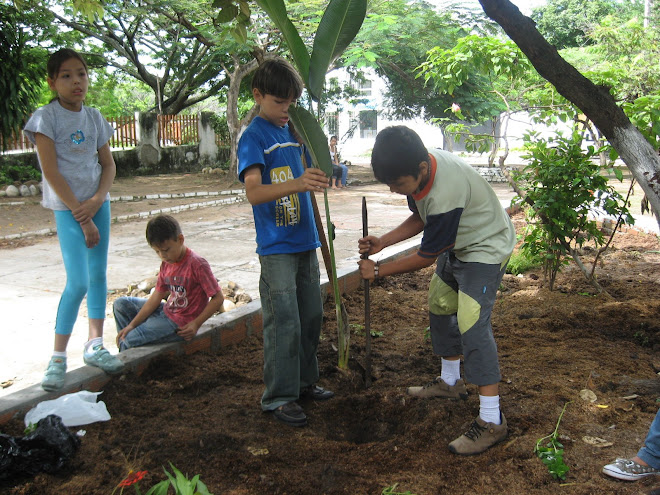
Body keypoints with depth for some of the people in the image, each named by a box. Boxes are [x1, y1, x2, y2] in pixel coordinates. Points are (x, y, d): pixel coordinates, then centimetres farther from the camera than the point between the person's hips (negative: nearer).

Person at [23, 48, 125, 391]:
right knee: (78, 282, -12)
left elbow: (109, 165, 9)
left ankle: (95, 345, 21)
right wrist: (82, 218, -14)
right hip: (67, 208, -5)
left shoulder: (94, 118, 7)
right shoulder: (46, 117, -9)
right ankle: (58, 358, 1)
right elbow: (51, 172, -13)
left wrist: (96, 201, -9)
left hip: (97, 203, 6)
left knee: (98, 275, 8)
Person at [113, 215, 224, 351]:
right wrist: (132, 324, 0)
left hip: (180, 324, -9)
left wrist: (196, 323, -21)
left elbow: (218, 298, -19)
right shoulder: (166, 263, 4)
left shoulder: (197, 264, -21)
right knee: (120, 304, 9)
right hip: (167, 311, 9)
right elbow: (157, 296, 6)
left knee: (129, 342, -17)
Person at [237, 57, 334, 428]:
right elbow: (254, 192, -26)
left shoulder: (294, 131, 11)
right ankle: (279, 396, 8)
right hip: (276, 246, -7)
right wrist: (297, 184, -41)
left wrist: (319, 176, 4)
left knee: (312, 316, 14)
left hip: (305, 241, 8)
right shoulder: (254, 136, -11)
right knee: (284, 323, -4)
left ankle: (304, 380, 29)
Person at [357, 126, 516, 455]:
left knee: (471, 324, -18)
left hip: (485, 249, -9)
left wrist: (379, 271, -14)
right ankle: (450, 381, 36)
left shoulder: (445, 194, -38)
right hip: (456, 246, 10)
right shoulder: (419, 168, -12)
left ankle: (491, 420, -13)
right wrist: (382, 242, -8)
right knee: (440, 308, 16)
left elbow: (426, 257, -25)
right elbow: (419, 219, 5)